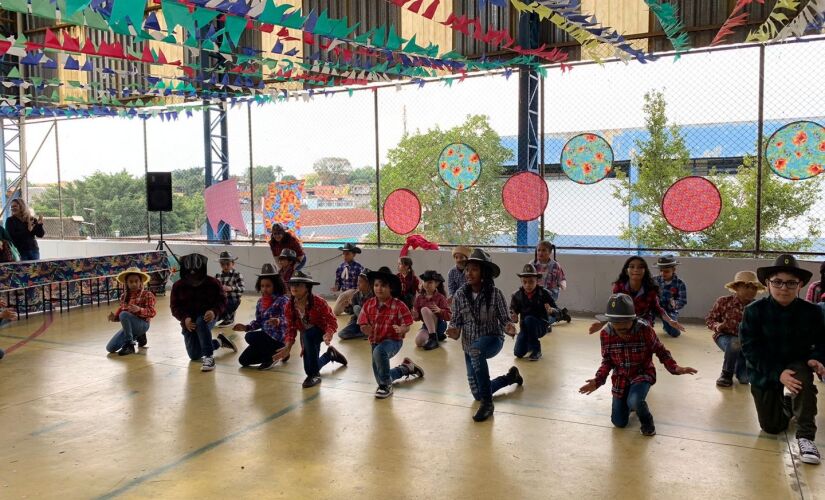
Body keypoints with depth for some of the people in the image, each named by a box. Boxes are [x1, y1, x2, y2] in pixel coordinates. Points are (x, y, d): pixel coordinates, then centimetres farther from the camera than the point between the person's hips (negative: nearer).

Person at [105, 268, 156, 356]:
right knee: (110, 348, -2)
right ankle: (138, 337, 18)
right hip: (128, 326, 6)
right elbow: (120, 310, 15)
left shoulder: (147, 294, -6)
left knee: (124, 314, -34)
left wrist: (139, 310, -32)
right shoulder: (124, 296, 9)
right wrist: (114, 317, -8)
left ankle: (129, 345, -21)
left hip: (142, 324, -6)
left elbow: (152, 312, -14)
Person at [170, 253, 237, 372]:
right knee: (194, 356, 1)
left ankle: (209, 357, -36)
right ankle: (219, 341, 28)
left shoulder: (213, 283, -11)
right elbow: (174, 306, -5)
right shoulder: (178, 286, -7)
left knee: (201, 323, -42)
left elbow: (222, 301, -8)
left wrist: (214, 311, -30)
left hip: (207, 317, -3)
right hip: (189, 321, 3)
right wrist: (185, 318, -24)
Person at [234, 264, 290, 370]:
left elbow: (286, 319, -26)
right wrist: (246, 327, -4)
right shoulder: (260, 302, 7)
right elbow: (259, 321, 13)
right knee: (243, 360, 6)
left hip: (278, 338, -8)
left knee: (250, 337, -26)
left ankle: (272, 356, -4)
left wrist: (278, 321, -48)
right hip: (265, 337, 8)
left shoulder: (283, 300, -14)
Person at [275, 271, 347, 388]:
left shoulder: (318, 302, -26)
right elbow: (291, 328, -6)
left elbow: (332, 321, -24)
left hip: (321, 332, -5)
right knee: (309, 367, 9)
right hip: (306, 336, 5)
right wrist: (287, 347, -20)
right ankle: (330, 354, 43)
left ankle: (314, 374, -22)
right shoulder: (289, 306, -13)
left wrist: (328, 334, -44)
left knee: (307, 335, -38)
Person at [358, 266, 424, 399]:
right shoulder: (368, 305, -6)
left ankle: (386, 385, -21)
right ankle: (406, 368, 43)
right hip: (375, 342, 6)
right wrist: (366, 329, -26)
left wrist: (401, 329, -37)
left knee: (379, 352, -41)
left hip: (393, 340, -6)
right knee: (380, 377, 15)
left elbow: (407, 326, -15)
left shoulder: (398, 306, -17)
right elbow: (363, 325, -3)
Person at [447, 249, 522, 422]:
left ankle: (487, 403, -29)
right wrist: (454, 331, -24)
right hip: (470, 346, 5)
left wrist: (509, 328, -32)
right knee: (477, 394, 12)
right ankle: (511, 376, 41)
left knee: (475, 350, -42)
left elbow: (504, 319, -9)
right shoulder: (460, 294, -8)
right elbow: (455, 320, -2)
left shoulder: (495, 294, -15)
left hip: (492, 339, -5)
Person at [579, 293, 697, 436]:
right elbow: (607, 361, -2)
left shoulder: (644, 329, -24)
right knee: (619, 422, 6)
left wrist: (675, 367, -24)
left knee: (634, 401, -36)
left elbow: (660, 351, -8)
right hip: (621, 377, 3)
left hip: (643, 374, -3)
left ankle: (647, 421, 1)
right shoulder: (605, 333, -16)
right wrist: (598, 380, -16)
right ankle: (632, 403, 40)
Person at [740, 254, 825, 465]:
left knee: (802, 373, -38)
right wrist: (778, 374, -30)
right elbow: (751, 350, -19)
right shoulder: (754, 311, -16)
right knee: (772, 427, 6)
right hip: (764, 373, 0)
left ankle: (805, 436, -23)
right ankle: (786, 404, 43)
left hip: (796, 367, 0)